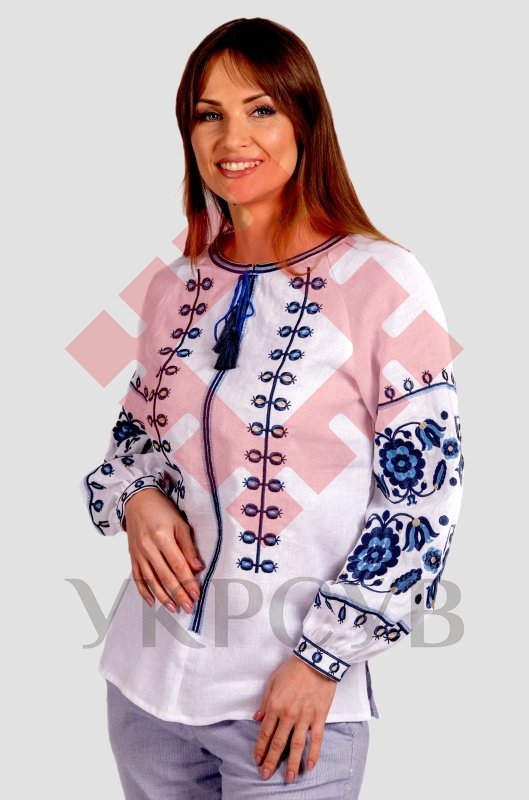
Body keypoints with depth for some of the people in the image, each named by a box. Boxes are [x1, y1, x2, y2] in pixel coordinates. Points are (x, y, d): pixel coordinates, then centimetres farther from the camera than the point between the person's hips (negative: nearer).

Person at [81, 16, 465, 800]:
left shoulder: (382, 281, -12)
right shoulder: (175, 287, 5)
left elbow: (423, 490, -11)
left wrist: (322, 659, -12)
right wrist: (136, 498, -6)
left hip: (288, 695, -5)